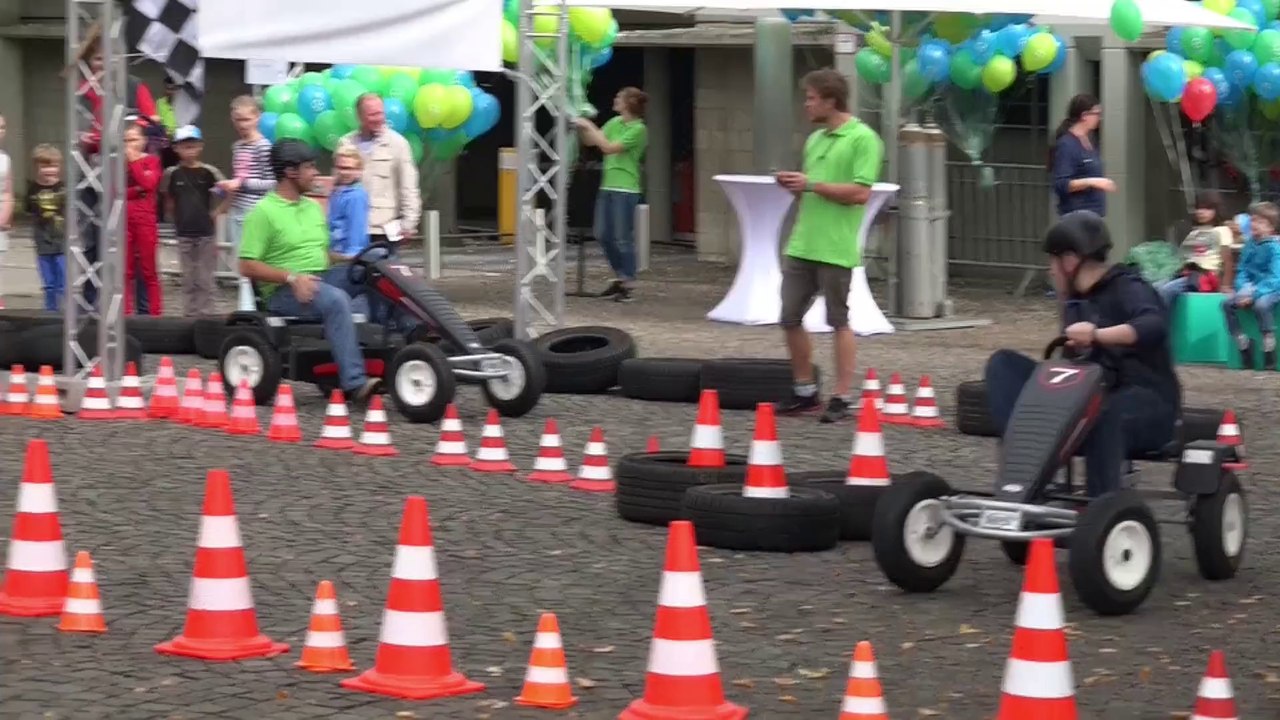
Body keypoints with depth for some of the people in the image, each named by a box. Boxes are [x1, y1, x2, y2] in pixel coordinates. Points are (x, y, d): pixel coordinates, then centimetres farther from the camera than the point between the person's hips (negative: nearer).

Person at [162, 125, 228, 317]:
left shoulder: (208, 172, -5)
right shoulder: (172, 174, -1)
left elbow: (229, 194, -1)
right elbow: (167, 199, 13)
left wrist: (216, 212, -5)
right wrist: (176, 215, 4)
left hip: (206, 233, -1)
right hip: (184, 233, 1)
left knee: (205, 280, 2)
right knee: (189, 280, 8)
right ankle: (189, 315, 14)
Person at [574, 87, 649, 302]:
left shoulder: (638, 129, -13)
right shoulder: (615, 122, 11)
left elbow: (609, 147, -18)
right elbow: (590, 141, 17)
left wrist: (590, 127, -13)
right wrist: (583, 127, 0)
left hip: (625, 189, -8)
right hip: (607, 185, 8)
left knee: (623, 238, -4)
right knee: (603, 235, 11)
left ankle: (628, 286, 4)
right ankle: (620, 278, 25)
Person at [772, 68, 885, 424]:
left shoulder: (863, 139, -9)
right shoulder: (815, 139, 16)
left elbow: (860, 193, -18)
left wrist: (812, 184, -17)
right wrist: (794, 185, 3)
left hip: (835, 250, -8)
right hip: (801, 246, 8)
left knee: (839, 322, 0)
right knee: (790, 319, 8)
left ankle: (843, 397, 6)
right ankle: (804, 391, 20)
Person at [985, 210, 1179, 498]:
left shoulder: (1126, 289, -8)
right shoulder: (1076, 302, 15)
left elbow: (1153, 325, -30)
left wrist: (1097, 335, -44)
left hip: (1144, 401, -7)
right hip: (1087, 398, 7)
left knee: (1104, 417, -44)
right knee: (1004, 363, -5)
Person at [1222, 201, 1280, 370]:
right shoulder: (1249, 245, 6)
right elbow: (1242, 271, 8)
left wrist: (1253, 294, -29)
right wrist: (1242, 290, -12)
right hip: (1251, 287, 7)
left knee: (1261, 304, -37)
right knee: (1227, 302, -15)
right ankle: (1243, 345, -4)